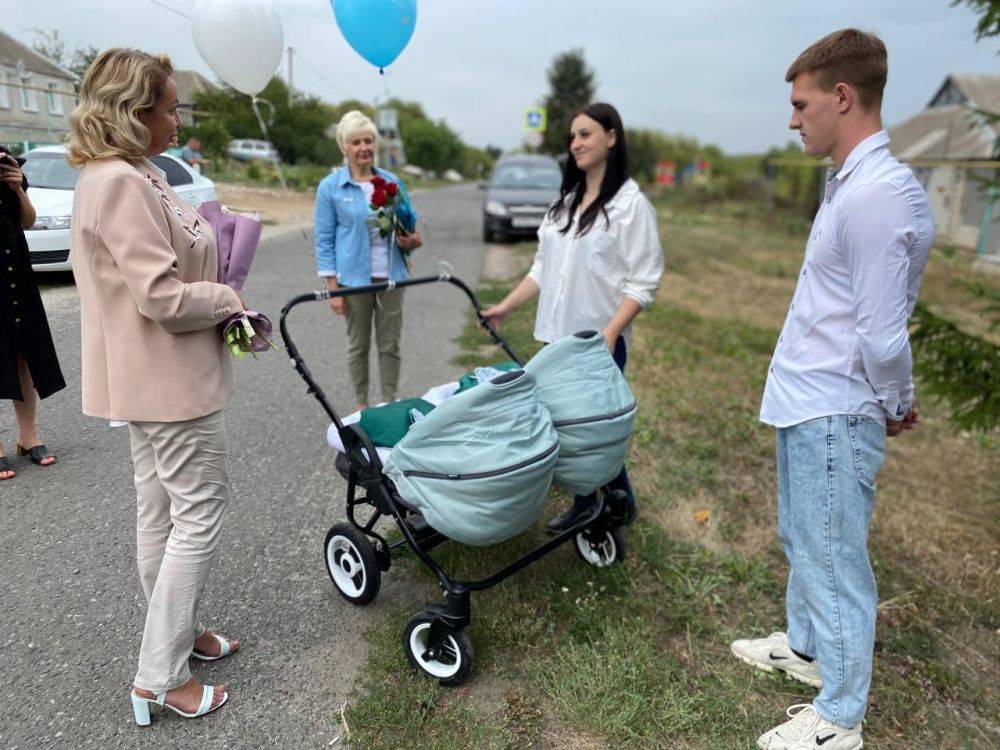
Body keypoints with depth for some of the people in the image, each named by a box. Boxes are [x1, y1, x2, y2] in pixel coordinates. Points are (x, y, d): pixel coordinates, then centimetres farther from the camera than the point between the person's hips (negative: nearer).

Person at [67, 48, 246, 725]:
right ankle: (160, 678, 11)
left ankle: (181, 632, 36)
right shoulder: (123, 183, -20)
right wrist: (228, 298, -10)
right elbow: (163, 297, -25)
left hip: (150, 378, 11)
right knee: (201, 513, -1)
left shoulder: (124, 176, 12)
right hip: (172, 380, -11)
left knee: (161, 510, 18)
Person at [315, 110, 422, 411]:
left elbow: (410, 224, 17)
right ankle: (362, 405, 25)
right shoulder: (330, 187, -3)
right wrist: (333, 288, -8)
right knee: (358, 345, 10)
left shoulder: (391, 181, 6)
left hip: (390, 275, 3)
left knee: (390, 344, 8)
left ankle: (390, 404, 22)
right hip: (354, 277, -2)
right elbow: (324, 240, -3)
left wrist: (412, 240, -7)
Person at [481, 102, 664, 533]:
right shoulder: (565, 202, 15)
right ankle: (583, 506, 25)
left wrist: (610, 333, -21)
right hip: (557, 335, 6)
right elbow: (543, 267, 17)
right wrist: (507, 306, 9)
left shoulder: (631, 204, -6)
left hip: (600, 342, -6)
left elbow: (643, 283, -11)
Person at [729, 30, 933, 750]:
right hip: (806, 402, 10)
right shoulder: (850, 184, 9)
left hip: (834, 417, -10)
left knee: (834, 559, 5)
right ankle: (805, 645, 46)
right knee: (803, 541, 24)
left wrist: (895, 404, -6)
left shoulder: (880, 195, -23)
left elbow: (883, 338, -23)